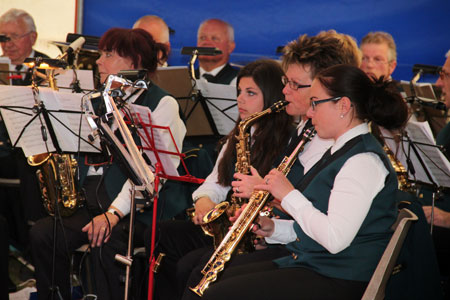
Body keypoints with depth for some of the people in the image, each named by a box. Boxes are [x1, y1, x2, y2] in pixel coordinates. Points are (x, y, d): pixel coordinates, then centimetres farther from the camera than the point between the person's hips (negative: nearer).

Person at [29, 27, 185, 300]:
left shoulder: (161, 103, -3)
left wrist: (115, 212, -23)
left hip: (137, 206, -6)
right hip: (88, 203, 7)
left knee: (104, 243, -33)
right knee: (42, 234, -18)